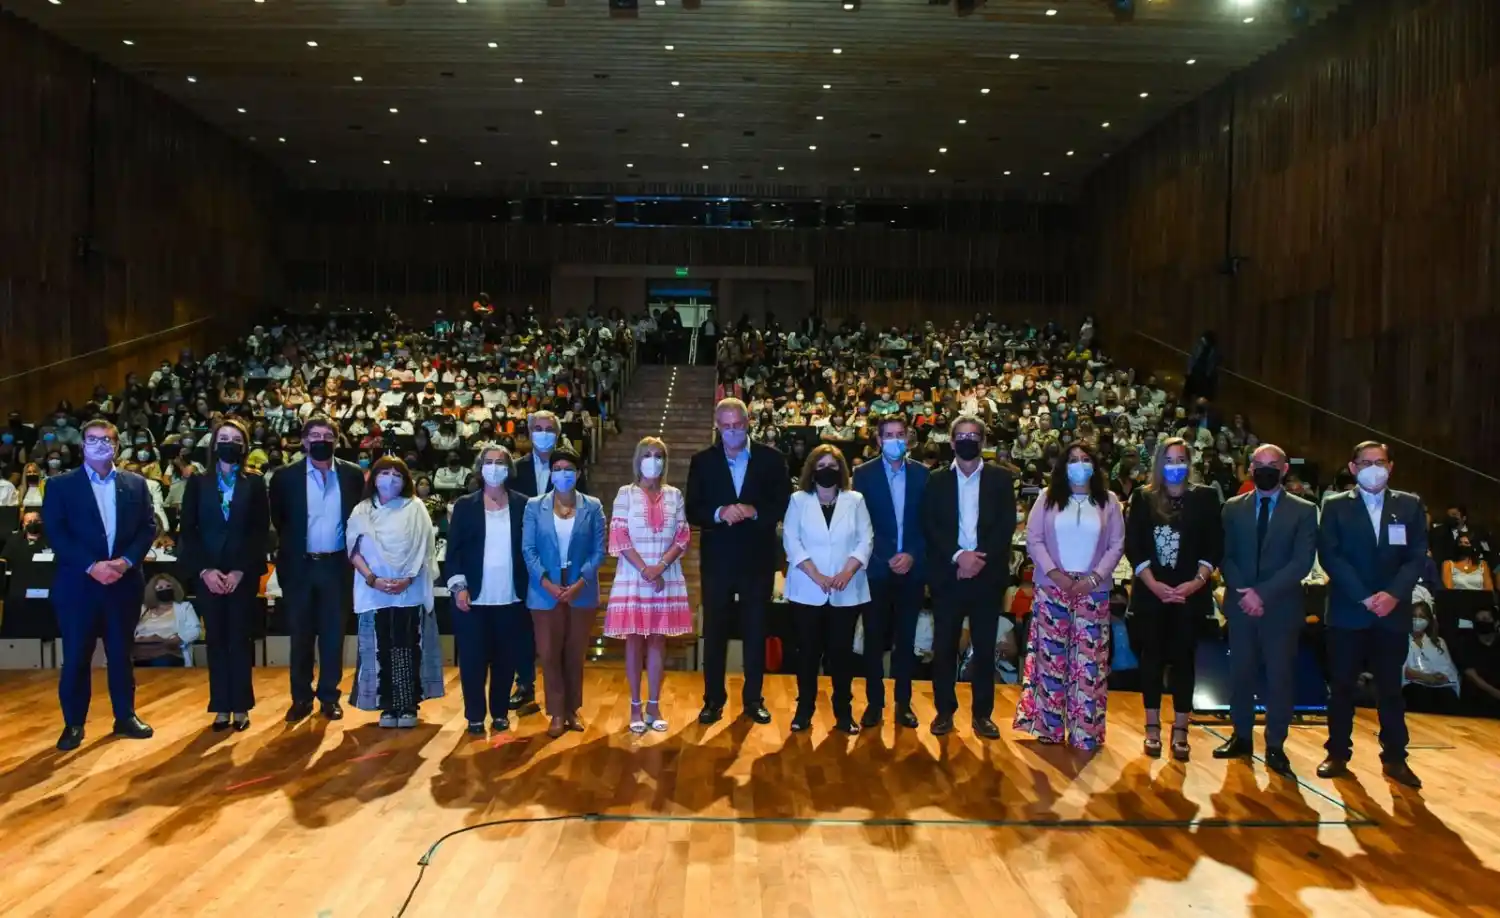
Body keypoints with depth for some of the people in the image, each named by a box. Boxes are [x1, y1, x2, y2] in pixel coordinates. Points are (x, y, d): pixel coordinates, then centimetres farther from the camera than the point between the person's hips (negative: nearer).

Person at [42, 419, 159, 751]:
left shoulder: (136, 484, 9)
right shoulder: (60, 485, 2)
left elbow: (148, 527, 3)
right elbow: (55, 534, -7)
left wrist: (126, 561, -13)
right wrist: (91, 566, -17)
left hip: (124, 582, 2)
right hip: (78, 584, -2)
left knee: (121, 654, 10)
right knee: (76, 657, 4)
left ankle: (125, 717, 21)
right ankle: (73, 724, 15)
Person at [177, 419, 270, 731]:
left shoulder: (255, 483, 4)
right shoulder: (198, 482, 6)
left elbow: (261, 531, -1)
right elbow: (187, 530, 1)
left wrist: (240, 571, -10)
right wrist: (204, 570, -10)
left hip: (244, 573, -1)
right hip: (207, 573, 1)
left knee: (241, 639, 2)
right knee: (216, 640, 4)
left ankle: (240, 706, 9)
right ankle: (221, 706, 11)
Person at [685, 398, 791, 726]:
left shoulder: (772, 459, -1)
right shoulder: (702, 461, 1)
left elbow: (784, 504, -4)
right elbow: (693, 511, -2)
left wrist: (754, 511, -21)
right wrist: (719, 513, -21)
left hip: (758, 559, 0)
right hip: (717, 559, 1)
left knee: (755, 631, 10)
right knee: (714, 631, 7)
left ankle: (753, 699, 22)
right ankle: (713, 699, 19)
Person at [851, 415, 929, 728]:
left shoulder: (922, 474, 4)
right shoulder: (863, 474, -1)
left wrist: (913, 555, -10)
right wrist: (888, 558, -12)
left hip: (912, 569, 1)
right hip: (877, 569, -1)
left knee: (906, 639, 8)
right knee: (874, 639, 4)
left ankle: (903, 703, 18)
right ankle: (874, 703, 15)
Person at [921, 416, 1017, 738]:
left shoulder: (1000, 478, 6)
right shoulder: (937, 480, 8)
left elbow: (1007, 525, -2)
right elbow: (929, 526, -1)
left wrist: (980, 558, -14)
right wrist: (958, 556, -15)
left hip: (987, 574, 0)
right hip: (948, 574, 0)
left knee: (985, 647, 5)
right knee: (944, 646, 3)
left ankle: (982, 713, 15)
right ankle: (945, 710, 15)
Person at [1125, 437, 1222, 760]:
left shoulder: (1205, 498, 3)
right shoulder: (1144, 498, 3)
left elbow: (1214, 546, 0)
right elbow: (1133, 546, -1)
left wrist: (1197, 581, -13)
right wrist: (1153, 584, -12)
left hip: (1190, 593, 0)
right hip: (1151, 593, 0)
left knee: (1184, 658, 4)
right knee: (1152, 657, 5)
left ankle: (1180, 730, 11)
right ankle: (1153, 727, 14)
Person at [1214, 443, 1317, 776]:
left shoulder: (1303, 511, 1)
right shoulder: (1233, 507, 8)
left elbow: (1302, 562, -8)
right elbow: (1226, 557, 5)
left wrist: (1263, 593, -16)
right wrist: (1243, 593, -10)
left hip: (1281, 608, -2)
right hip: (1241, 605, 2)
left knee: (1280, 678, 4)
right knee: (1240, 674, 8)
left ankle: (1275, 746, 13)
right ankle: (1242, 737, 20)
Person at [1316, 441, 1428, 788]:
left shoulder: (1410, 505, 7)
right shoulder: (1335, 507, 2)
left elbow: (1417, 557, 0)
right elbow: (1329, 556, -6)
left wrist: (1393, 594, -15)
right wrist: (1364, 597, -15)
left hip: (1393, 612, 1)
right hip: (1347, 612, -1)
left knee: (1390, 688, 8)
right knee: (1341, 687, 5)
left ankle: (1395, 759, 19)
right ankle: (1338, 754, 15)